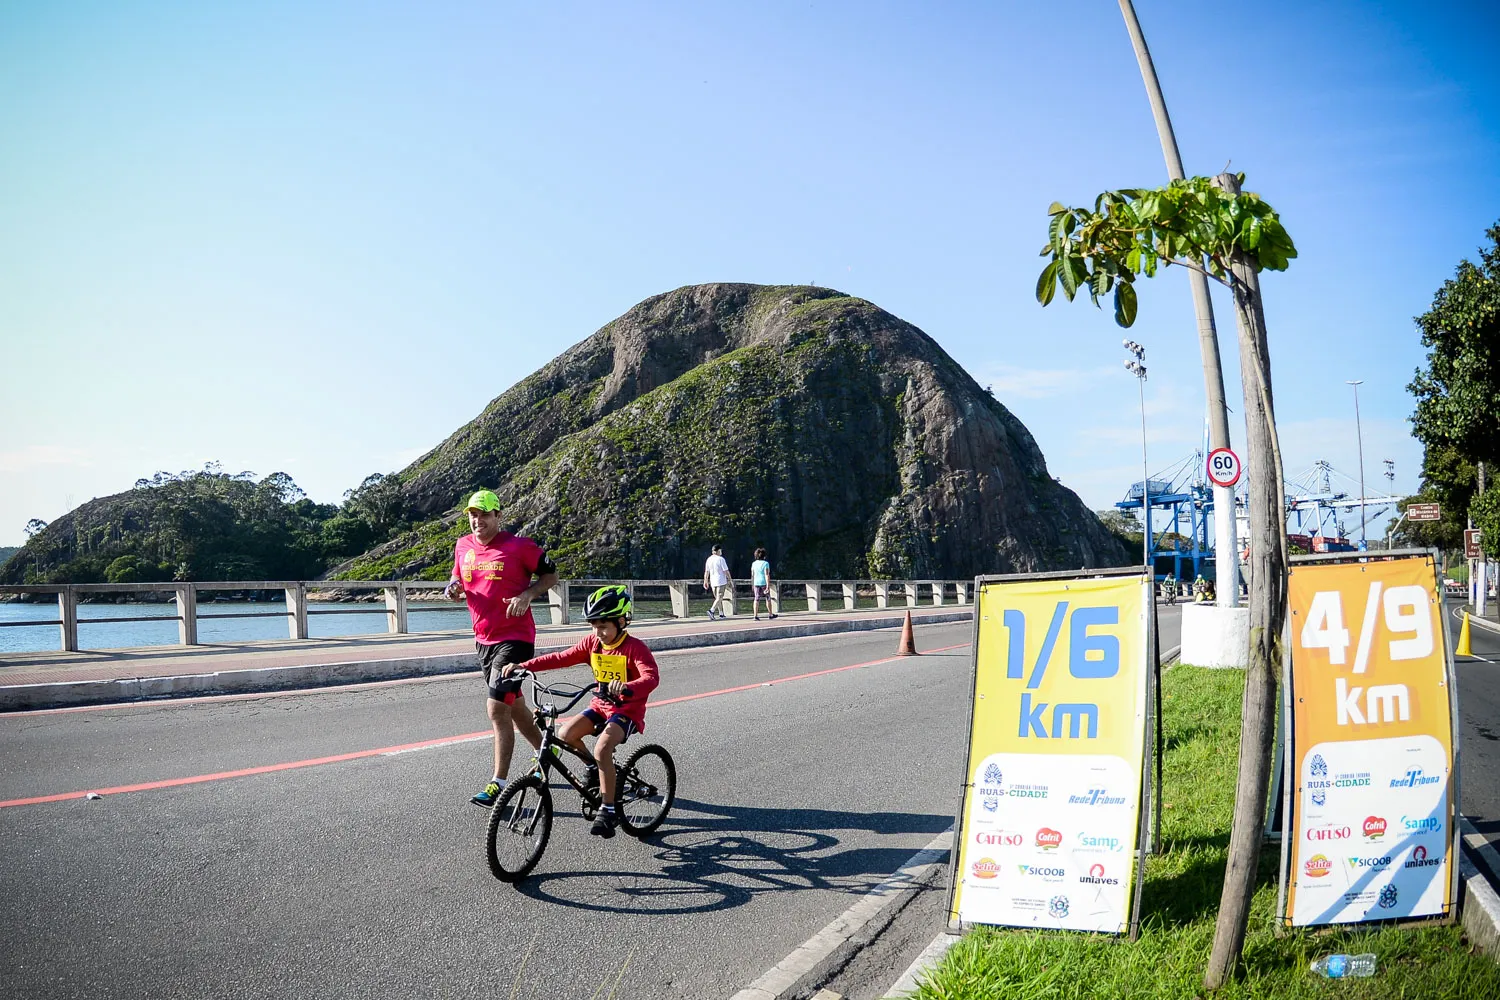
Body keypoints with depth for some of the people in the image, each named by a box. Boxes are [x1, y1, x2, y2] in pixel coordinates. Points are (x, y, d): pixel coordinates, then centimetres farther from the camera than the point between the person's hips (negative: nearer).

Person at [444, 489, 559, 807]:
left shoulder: (518, 546, -11)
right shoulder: (463, 546, 6)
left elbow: (550, 574, -2)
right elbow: (459, 578, 21)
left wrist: (527, 594, -18)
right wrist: (455, 587, -3)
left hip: (515, 638, -7)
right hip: (484, 639, 7)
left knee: (497, 707, -13)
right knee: (514, 704, 18)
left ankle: (498, 784, -5)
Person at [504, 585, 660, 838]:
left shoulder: (634, 648, -18)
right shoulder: (592, 644, 1)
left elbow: (651, 678, -32)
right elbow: (561, 658, -1)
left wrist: (627, 688, -54)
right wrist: (524, 666, -12)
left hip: (627, 709, -7)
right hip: (601, 705, 7)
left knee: (602, 749, -29)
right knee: (565, 733, -14)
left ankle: (608, 812, -17)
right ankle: (595, 767, 15)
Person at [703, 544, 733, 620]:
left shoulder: (709, 559, 6)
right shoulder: (720, 559, -11)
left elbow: (706, 572, 9)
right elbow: (726, 571, -11)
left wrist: (705, 582, 15)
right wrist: (730, 580, -3)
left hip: (713, 582, 6)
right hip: (721, 581, -6)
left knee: (717, 598, 15)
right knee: (719, 598, -6)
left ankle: (721, 613, 19)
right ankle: (711, 610, -23)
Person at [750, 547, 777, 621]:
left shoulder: (754, 564, 5)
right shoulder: (765, 563, -10)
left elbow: (752, 575, 10)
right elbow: (767, 575, -16)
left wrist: (752, 585, 19)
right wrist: (768, 586, -18)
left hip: (756, 583, 4)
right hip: (764, 583, -4)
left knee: (756, 599, 1)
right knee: (768, 598, 12)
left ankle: (756, 615, -8)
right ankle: (770, 614, 21)